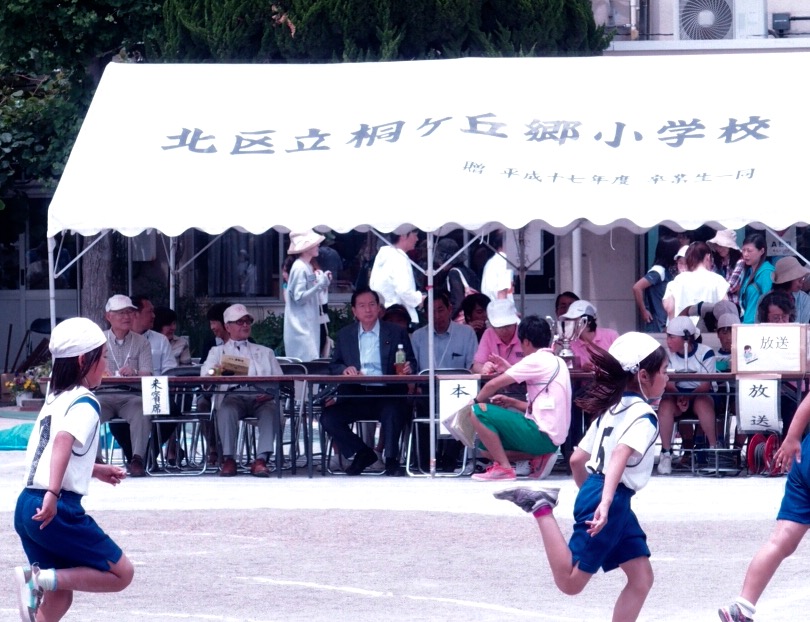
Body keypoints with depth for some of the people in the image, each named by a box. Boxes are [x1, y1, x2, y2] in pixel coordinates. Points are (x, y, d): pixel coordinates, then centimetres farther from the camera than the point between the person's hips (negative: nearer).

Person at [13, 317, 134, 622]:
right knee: (121, 574, 0)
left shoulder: (54, 400, 21)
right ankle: (43, 579, -15)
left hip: (26, 505, 9)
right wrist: (53, 493, -35)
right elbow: (64, 441, -25)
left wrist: (97, 471, 38)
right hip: (58, 509, -9)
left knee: (60, 595, 15)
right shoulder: (84, 403, -6)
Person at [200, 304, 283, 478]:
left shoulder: (265, 352, 32)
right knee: (226, 410, -37)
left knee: (270, 410, -34)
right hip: (233, 396, -1)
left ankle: (261, 459, -41)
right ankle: (228, 459, -33)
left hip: (260, 397, 1)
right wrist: (214, 372, -20)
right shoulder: (218, 351, 26)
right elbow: (204, 375, 6)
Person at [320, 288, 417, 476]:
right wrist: (344, 370, -10)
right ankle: (363, 453, -3)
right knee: (328, 418, -22)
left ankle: (391, 460, -19)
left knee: (393, 412, -37)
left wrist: (409, 368, -16)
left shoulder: (397, 333, 12)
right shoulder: (345, 334, 18)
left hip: (387, 394, -3)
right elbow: (334, 365, 15)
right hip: (355, 396, 3)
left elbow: (411, 363, 10)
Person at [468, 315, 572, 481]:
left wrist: (477, 400, 6)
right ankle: (538, 457, 6)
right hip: (552, 438, 9)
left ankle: (504, 468, -11)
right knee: (486, 445, 20)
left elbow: (493, 385, -13)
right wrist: (510, 402, 14)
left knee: (479, 412, -12)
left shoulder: (536, 360, -11)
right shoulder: (557, 362, 17)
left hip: (543, 435, -9)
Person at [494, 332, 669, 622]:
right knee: (570, 582, -8)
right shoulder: (644, 415, -11)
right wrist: (605, 503, -41)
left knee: (642, 578, 8)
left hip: (593, 492, 10)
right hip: (611, 500, -10)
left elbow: (577, 459, 19)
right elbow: (620, 457, -29)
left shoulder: (613, 408, 16)